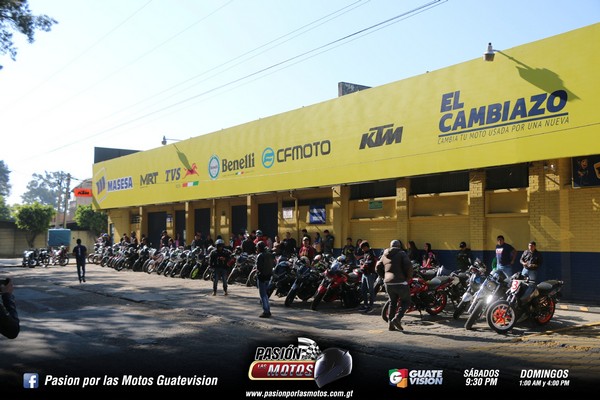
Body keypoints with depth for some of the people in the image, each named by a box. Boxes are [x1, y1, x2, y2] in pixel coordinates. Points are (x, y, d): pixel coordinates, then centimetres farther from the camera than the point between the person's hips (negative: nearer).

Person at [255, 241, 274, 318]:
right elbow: (273, 264, 13)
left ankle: (266, 312, -4)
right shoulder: (270, 255, 8)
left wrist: (257, 271, -2)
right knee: (266, 293, 19)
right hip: (268, 276, 8)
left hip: (262, 276, -8)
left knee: (263, 294, -2)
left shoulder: (260, 256, -15)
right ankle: (268, 310, 22)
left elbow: (258, 267, -21)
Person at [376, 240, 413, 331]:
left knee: (392, 303, 16)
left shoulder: (384, 255, 15)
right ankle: (397, 318, -12)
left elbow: (378, 268, 15)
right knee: (405, 302, 7)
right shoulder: (402, 254, -2)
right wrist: (409, 277, 0)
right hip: (400, 282, -5)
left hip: (388, 283, 5)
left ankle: (390, 324, 11)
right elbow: (409, 265, -14)